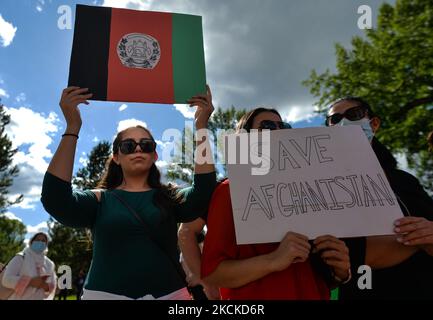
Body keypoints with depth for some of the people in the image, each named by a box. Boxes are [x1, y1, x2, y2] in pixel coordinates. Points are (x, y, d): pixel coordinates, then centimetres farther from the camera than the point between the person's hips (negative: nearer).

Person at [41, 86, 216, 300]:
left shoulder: (170, 198, 4)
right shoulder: (99, 200, 2)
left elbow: (203, 191, -13)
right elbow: (55, 200, -15)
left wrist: (201, 126, -16)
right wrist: (72, 127, -20)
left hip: (169, 294, 2)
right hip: (106, 294, -1)